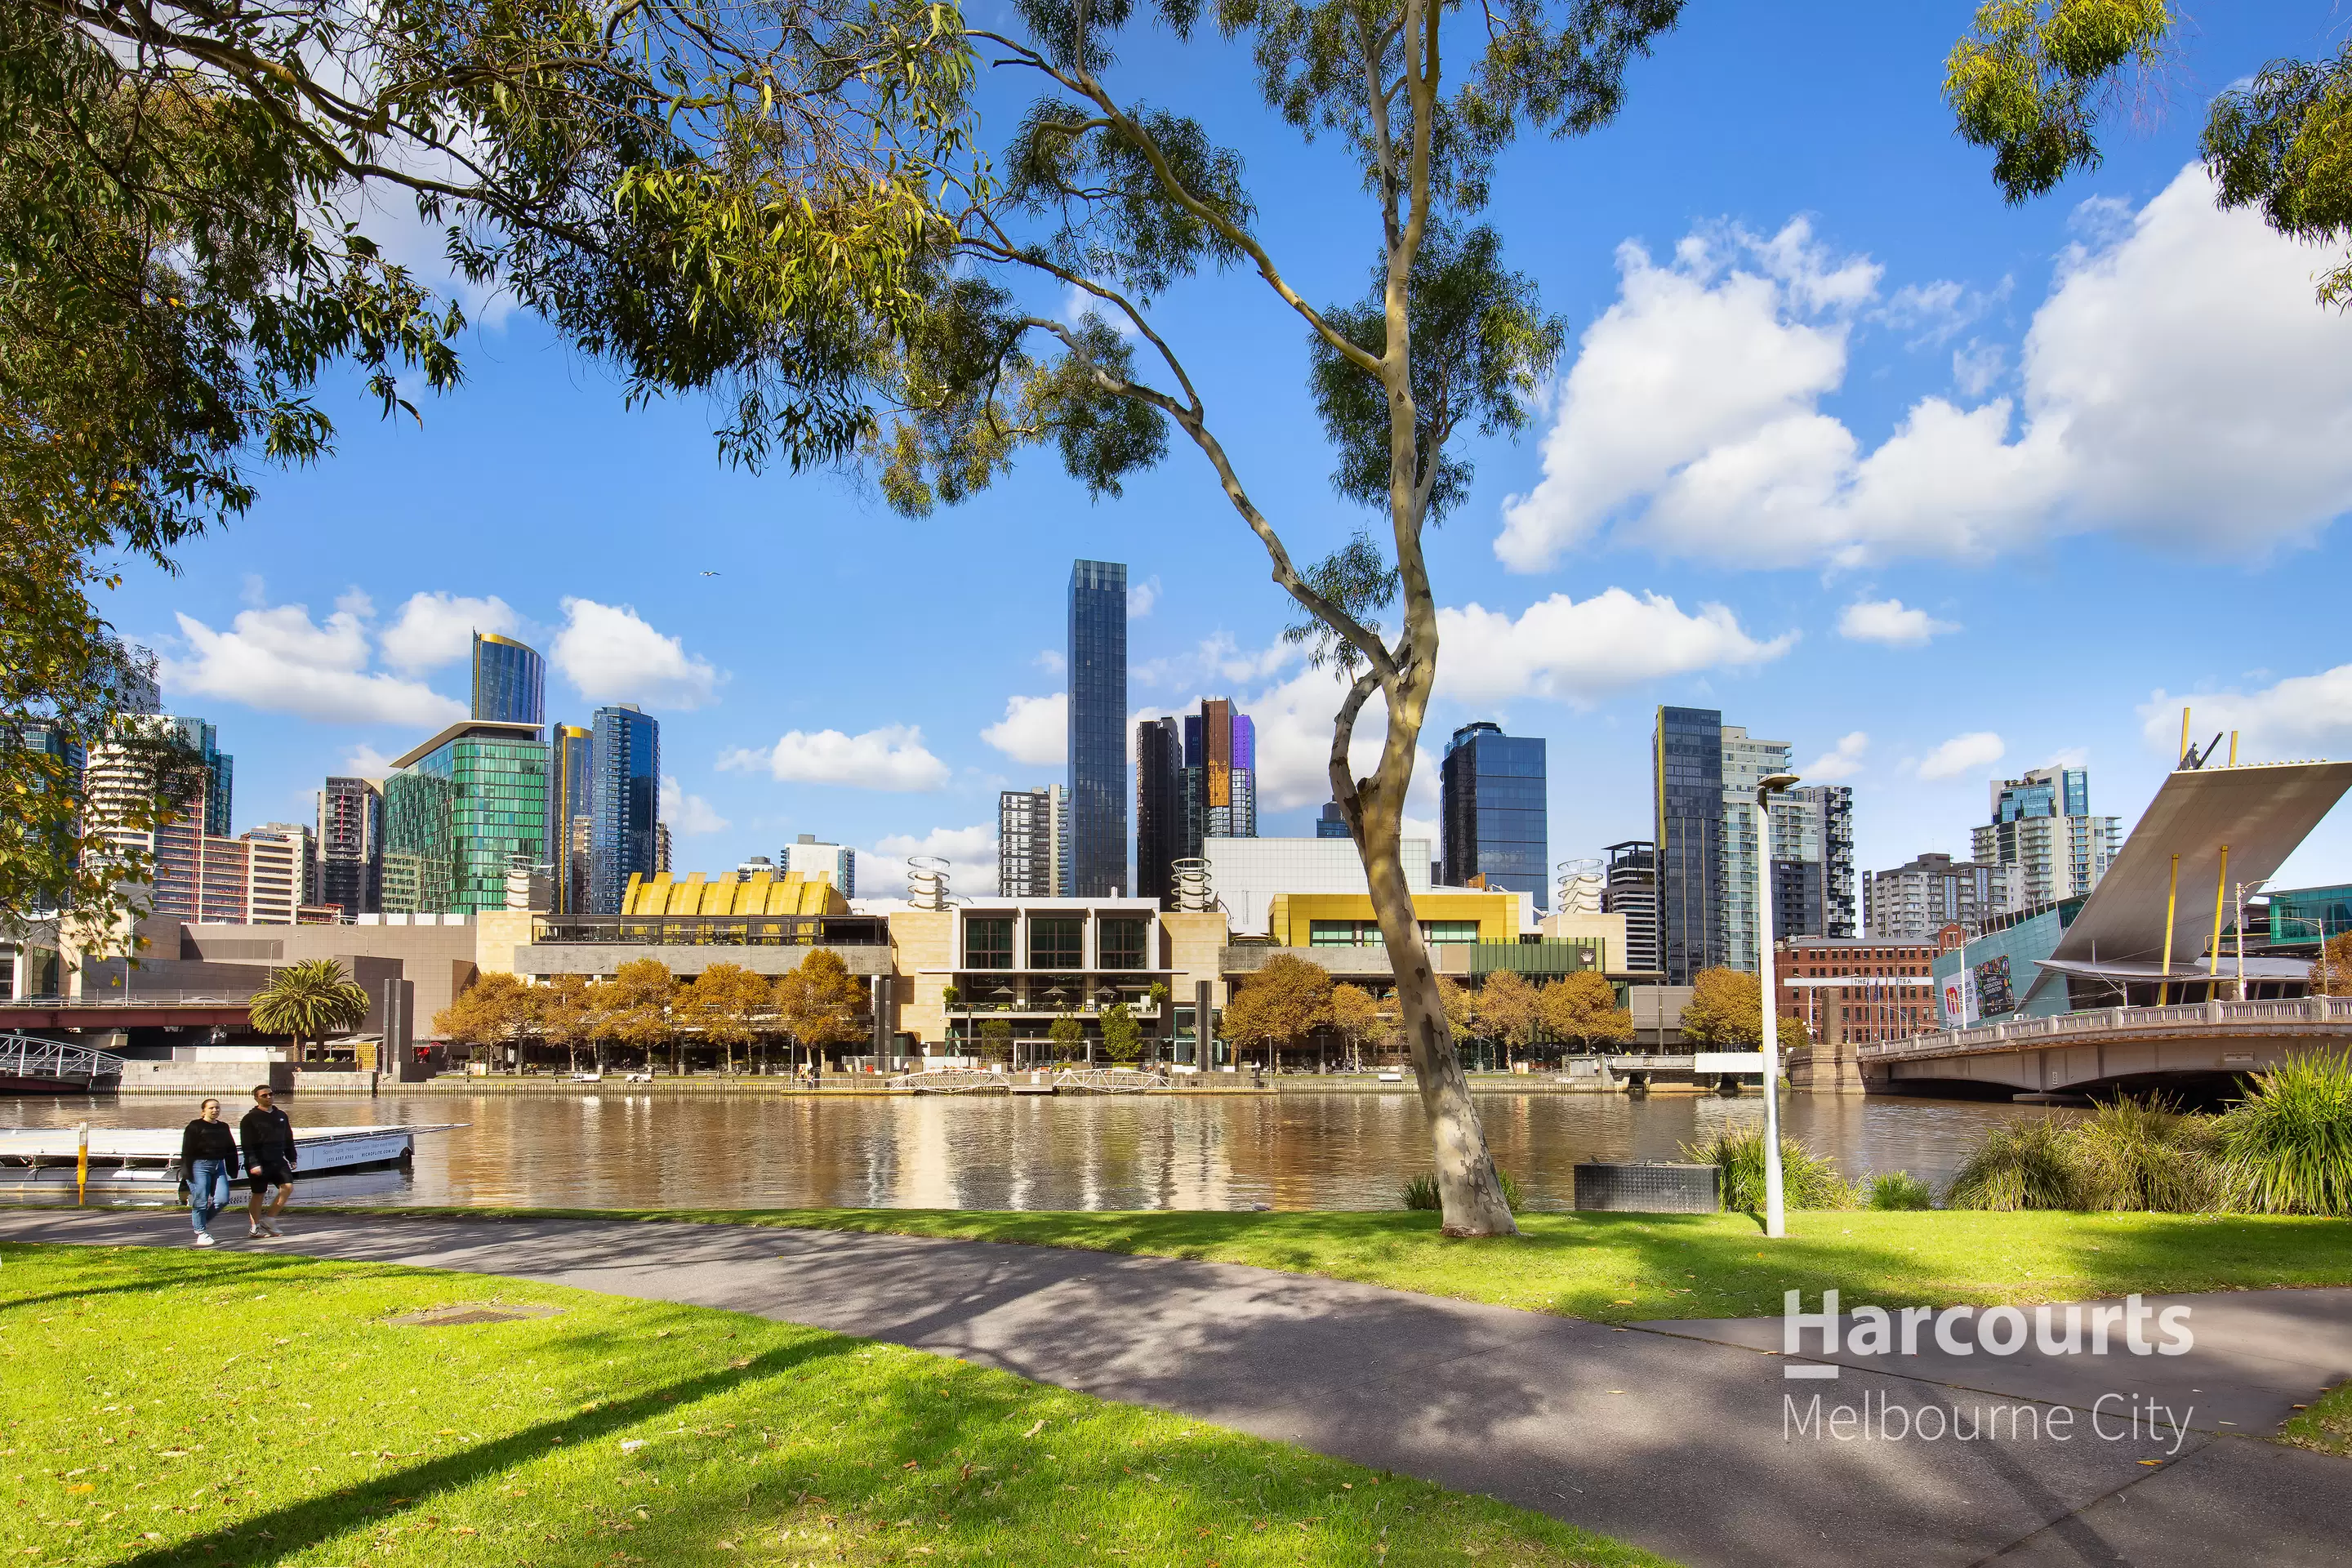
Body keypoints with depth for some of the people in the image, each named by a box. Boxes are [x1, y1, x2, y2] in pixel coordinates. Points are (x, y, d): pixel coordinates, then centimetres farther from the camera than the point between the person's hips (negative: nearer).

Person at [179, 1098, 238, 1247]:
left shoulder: (223, 1127, 14)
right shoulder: (195, 1127, -4)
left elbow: (231, 1149, 18)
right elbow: (187, 1150, -8)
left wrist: (233, 1169, 13)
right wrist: (187, 1172, -13)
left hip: (219, 1166, 5)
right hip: (200, 1166, -5)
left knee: (222, 1199, -4)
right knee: (201, 1201, -3)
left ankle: (205, 1220, 21)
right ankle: (201, 1232, 9)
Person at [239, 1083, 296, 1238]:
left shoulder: (281, 1116, 13)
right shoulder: (250, 1119, -5)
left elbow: (288, 1139, 19)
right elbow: (248, 1145, -11)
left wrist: (292, 1158, 15)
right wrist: (253, 1164, -19)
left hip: (278, 1161, 5)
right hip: (259, 1163, -5)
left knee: (287, 1187, -7)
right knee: (259, 1194, 3)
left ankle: (269, 1220, 5)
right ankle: (256, 1227, 16)